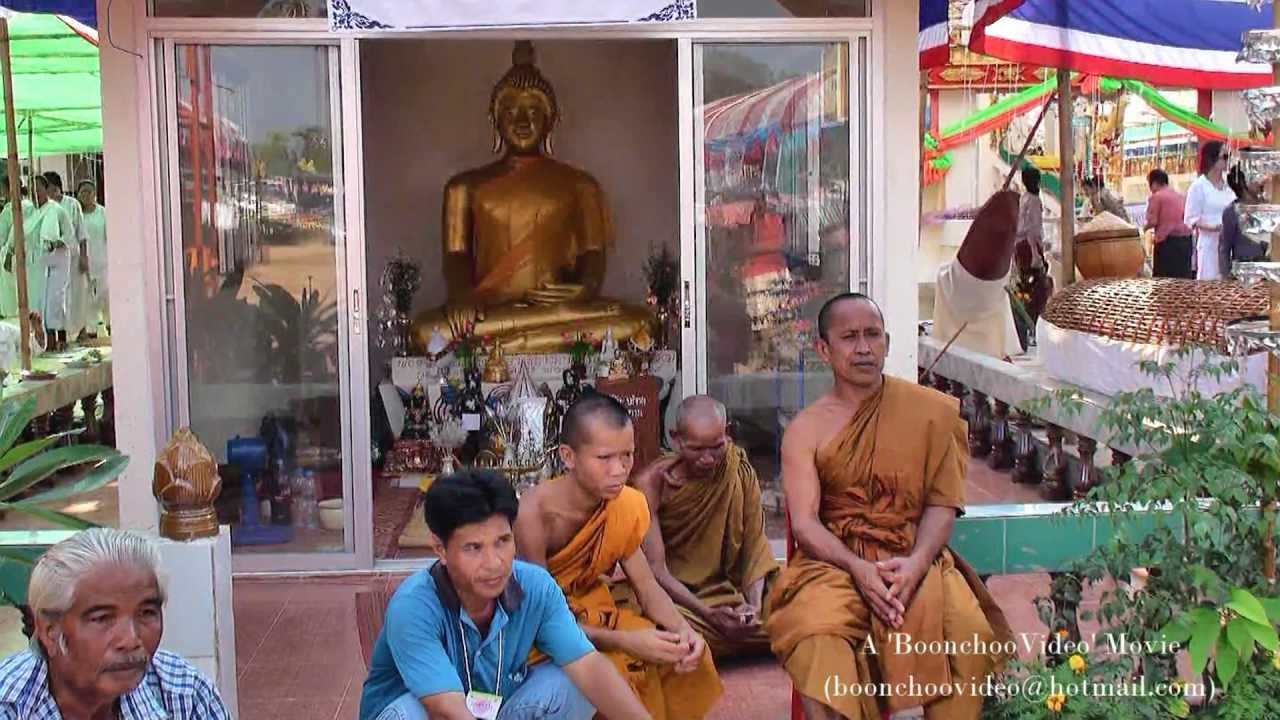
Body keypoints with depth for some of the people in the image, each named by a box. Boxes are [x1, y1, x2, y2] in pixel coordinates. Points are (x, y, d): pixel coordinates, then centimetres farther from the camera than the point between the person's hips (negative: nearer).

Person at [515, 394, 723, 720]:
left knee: (685, 653, -11)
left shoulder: (627, 505, -10)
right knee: (615, 674, -30)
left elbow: (647, 586, -3)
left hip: (590, 615, 6)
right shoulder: (534, 515, -29)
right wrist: (624, 641, -34)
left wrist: (682, 629, -24)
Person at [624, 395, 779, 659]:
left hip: (720, 589, 5)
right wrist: (708, 614, -28)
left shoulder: (739, 468, -3)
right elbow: (656, 568, -16)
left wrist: (754, 604, -20)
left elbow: (754, 542, -3)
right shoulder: (652, 482, -12)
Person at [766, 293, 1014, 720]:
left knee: (969, 634, -28)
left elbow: (942, 503, 1)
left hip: (914, 557, 1)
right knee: (817, 640, -32)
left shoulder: (931, 411, 5)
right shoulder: (806, 429, 4)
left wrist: (915, 563, -17)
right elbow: (804, 523, -5)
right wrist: (858, 568, -22)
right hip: (836, 558, -1)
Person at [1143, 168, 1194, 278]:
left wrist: (1144, 228, 10)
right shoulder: (1181, 196, 17)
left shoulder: (1156, 197, -3)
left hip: (1167, 240, -6)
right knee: (1184, 277, 7)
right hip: (1186, 238, 6)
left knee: (1162, 279, -3)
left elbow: (1153, 221, -9)